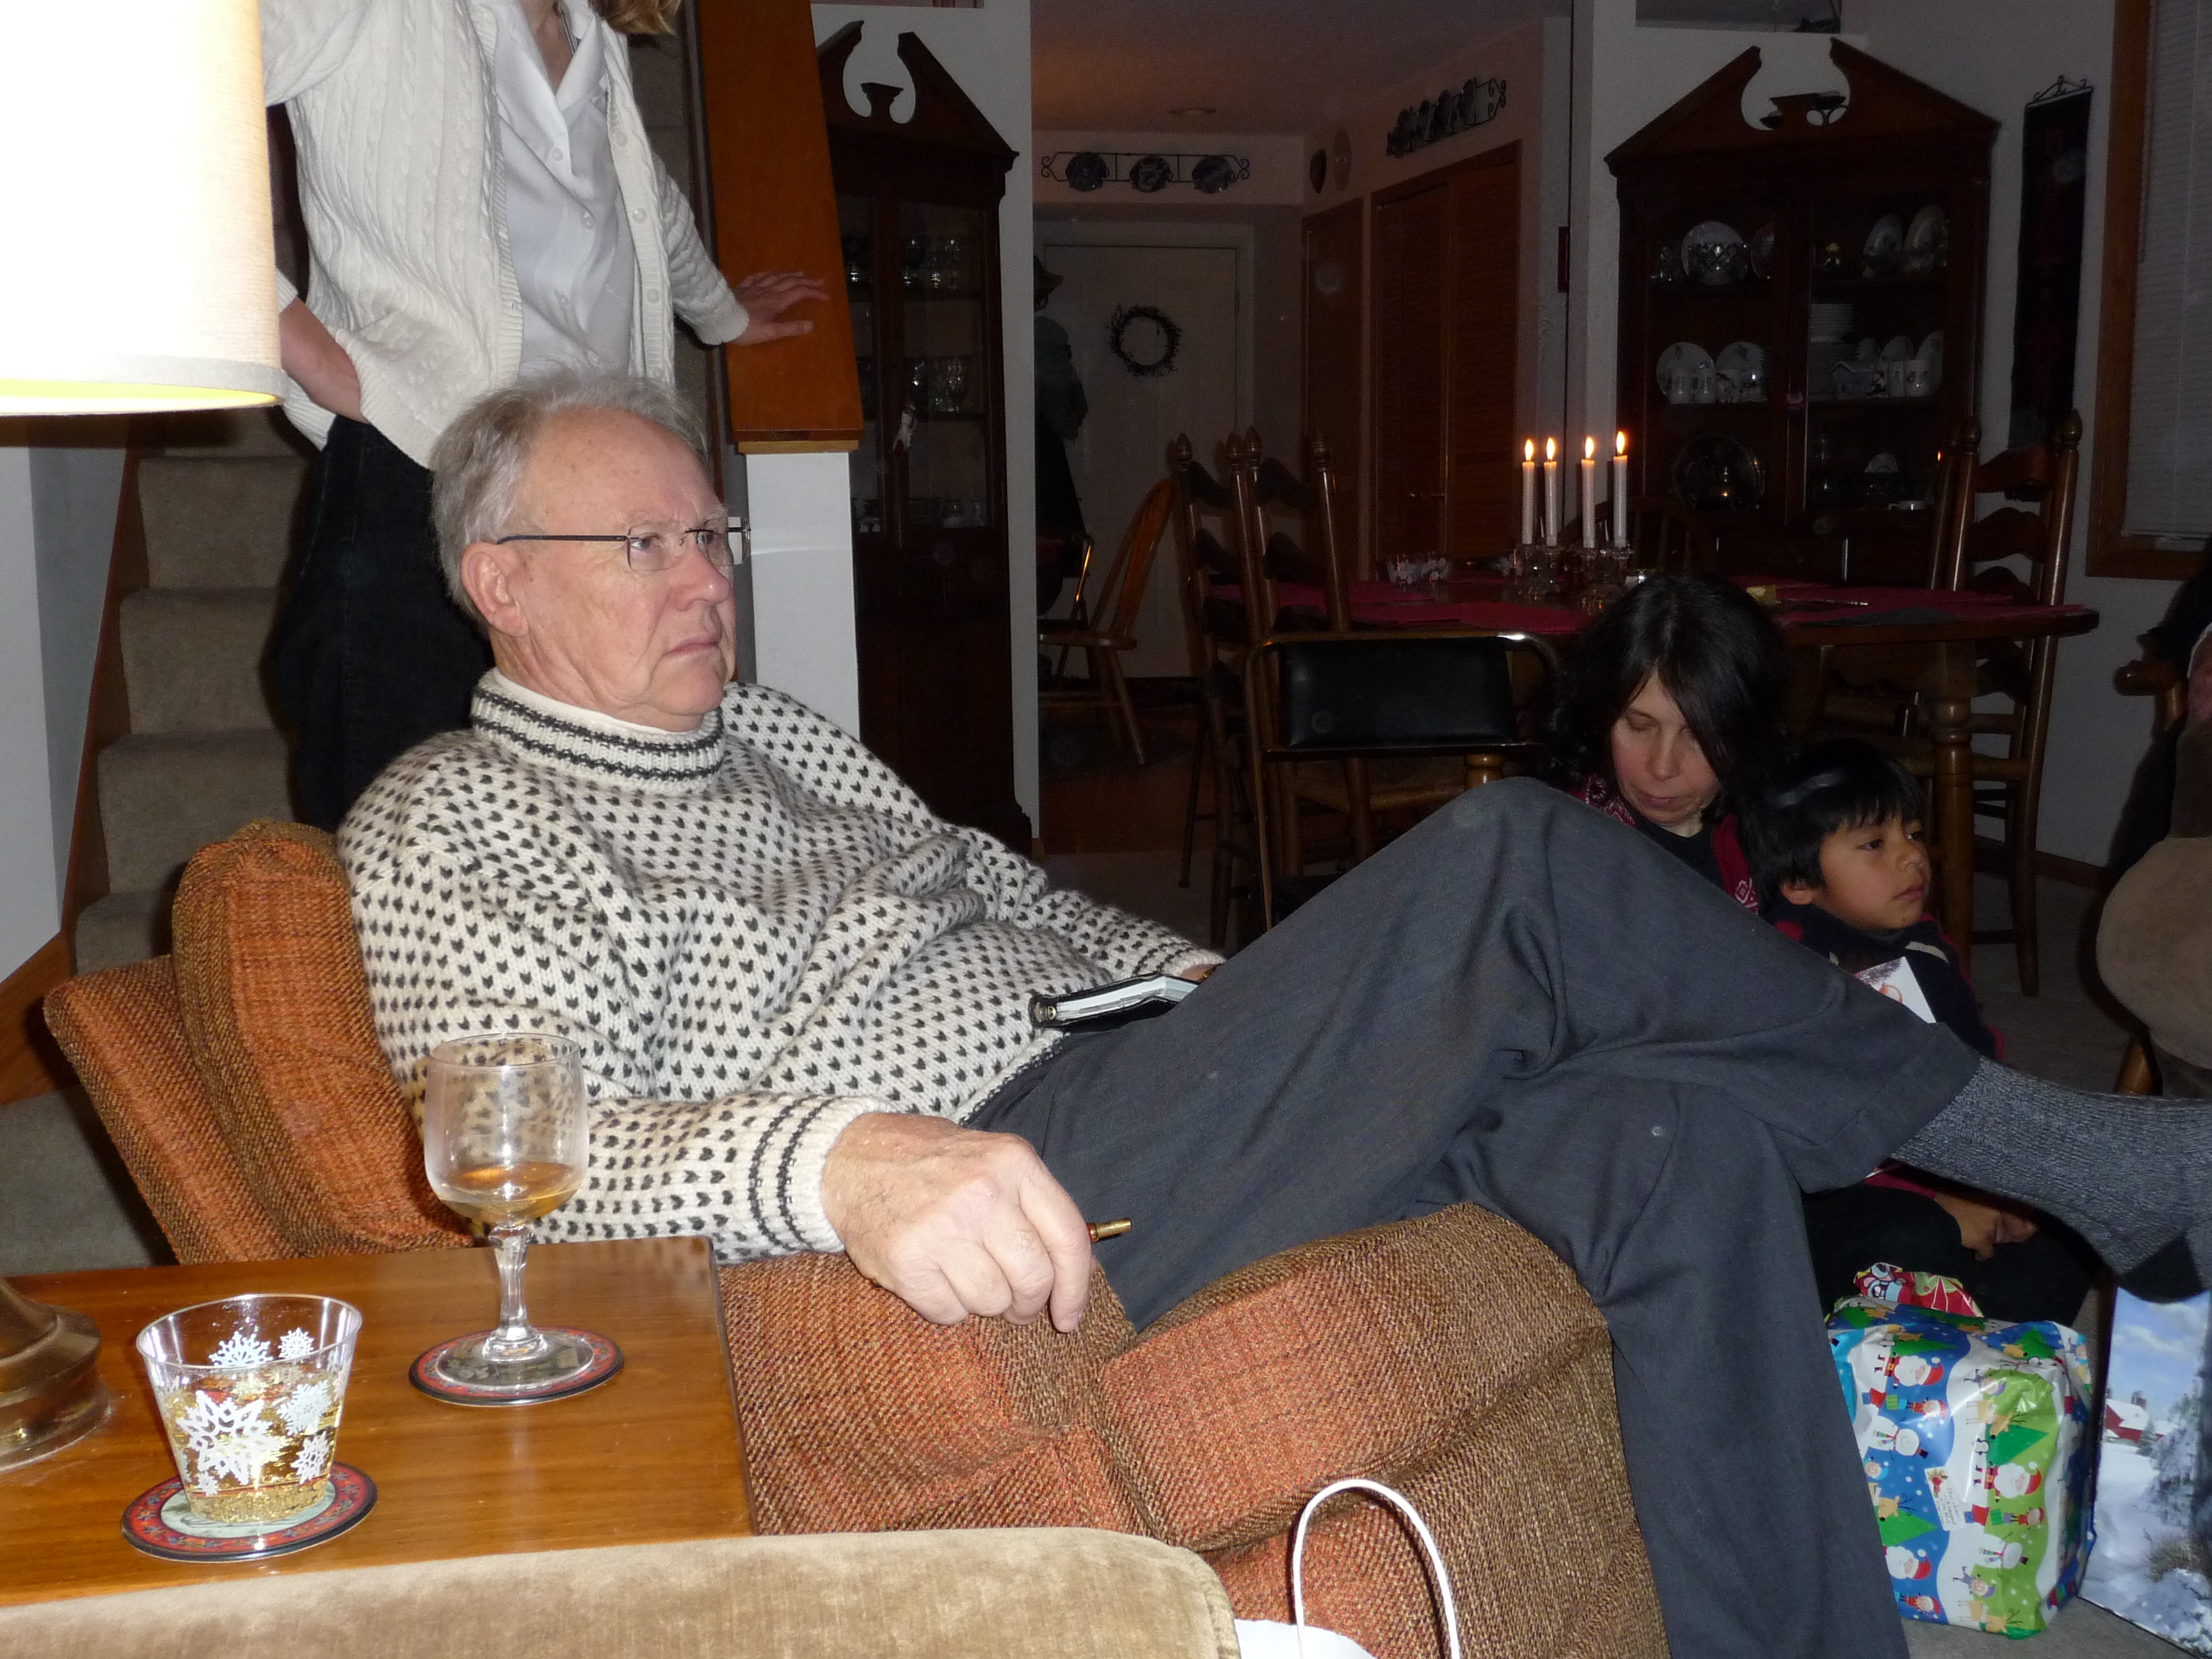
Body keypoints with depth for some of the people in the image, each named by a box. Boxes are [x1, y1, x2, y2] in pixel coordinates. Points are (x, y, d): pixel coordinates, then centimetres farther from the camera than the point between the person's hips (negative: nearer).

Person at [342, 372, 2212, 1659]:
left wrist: (1237, 993, 13)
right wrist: (843, 1161, -35)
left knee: (1667, 1130, -12)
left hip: (1105, 1083, 8)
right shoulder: (447, 827, 0)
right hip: (998, 1203, -8)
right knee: (1513, 858, -21)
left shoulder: (766, 730, 24)